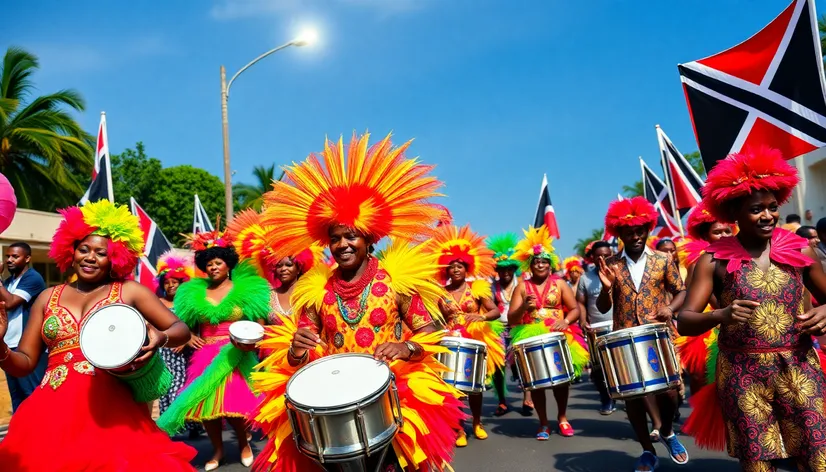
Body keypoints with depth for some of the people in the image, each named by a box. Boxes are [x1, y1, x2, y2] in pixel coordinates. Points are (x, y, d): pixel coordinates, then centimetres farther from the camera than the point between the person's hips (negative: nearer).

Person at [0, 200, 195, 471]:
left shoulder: (129, 291, 7)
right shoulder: (48, 298, 15)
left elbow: (182, 330, 2)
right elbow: (24, 364, 14)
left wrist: (160, 338, -20)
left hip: (111, 408, -2)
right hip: (53, 410, 3)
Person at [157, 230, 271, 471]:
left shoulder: (244, 289, 1)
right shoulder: (195, 292, 10)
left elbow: (259, 323, 0)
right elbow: (184, 322, 18)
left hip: (234, 356, -3)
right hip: (205, 356, 4)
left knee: (233, 404, -10)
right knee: (205, 404, 0)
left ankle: (244, 443, 19)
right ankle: (217, 449, 22)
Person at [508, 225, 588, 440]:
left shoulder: (559, 283, 4)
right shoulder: (522, 286, 1)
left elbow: (575, 309, 0)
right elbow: (511, 319, -3)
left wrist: (565, 321, -20)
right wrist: (523, 307, -23)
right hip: (530, 338, 0)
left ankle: (562, 417, 26)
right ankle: (543, 423, 15)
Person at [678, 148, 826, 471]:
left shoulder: (799, 250, 2)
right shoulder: (714, 260, -5)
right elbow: (684, 321, -8)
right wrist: (721, 315, -28)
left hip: (799, 369, 2)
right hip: (742, 374, -1)